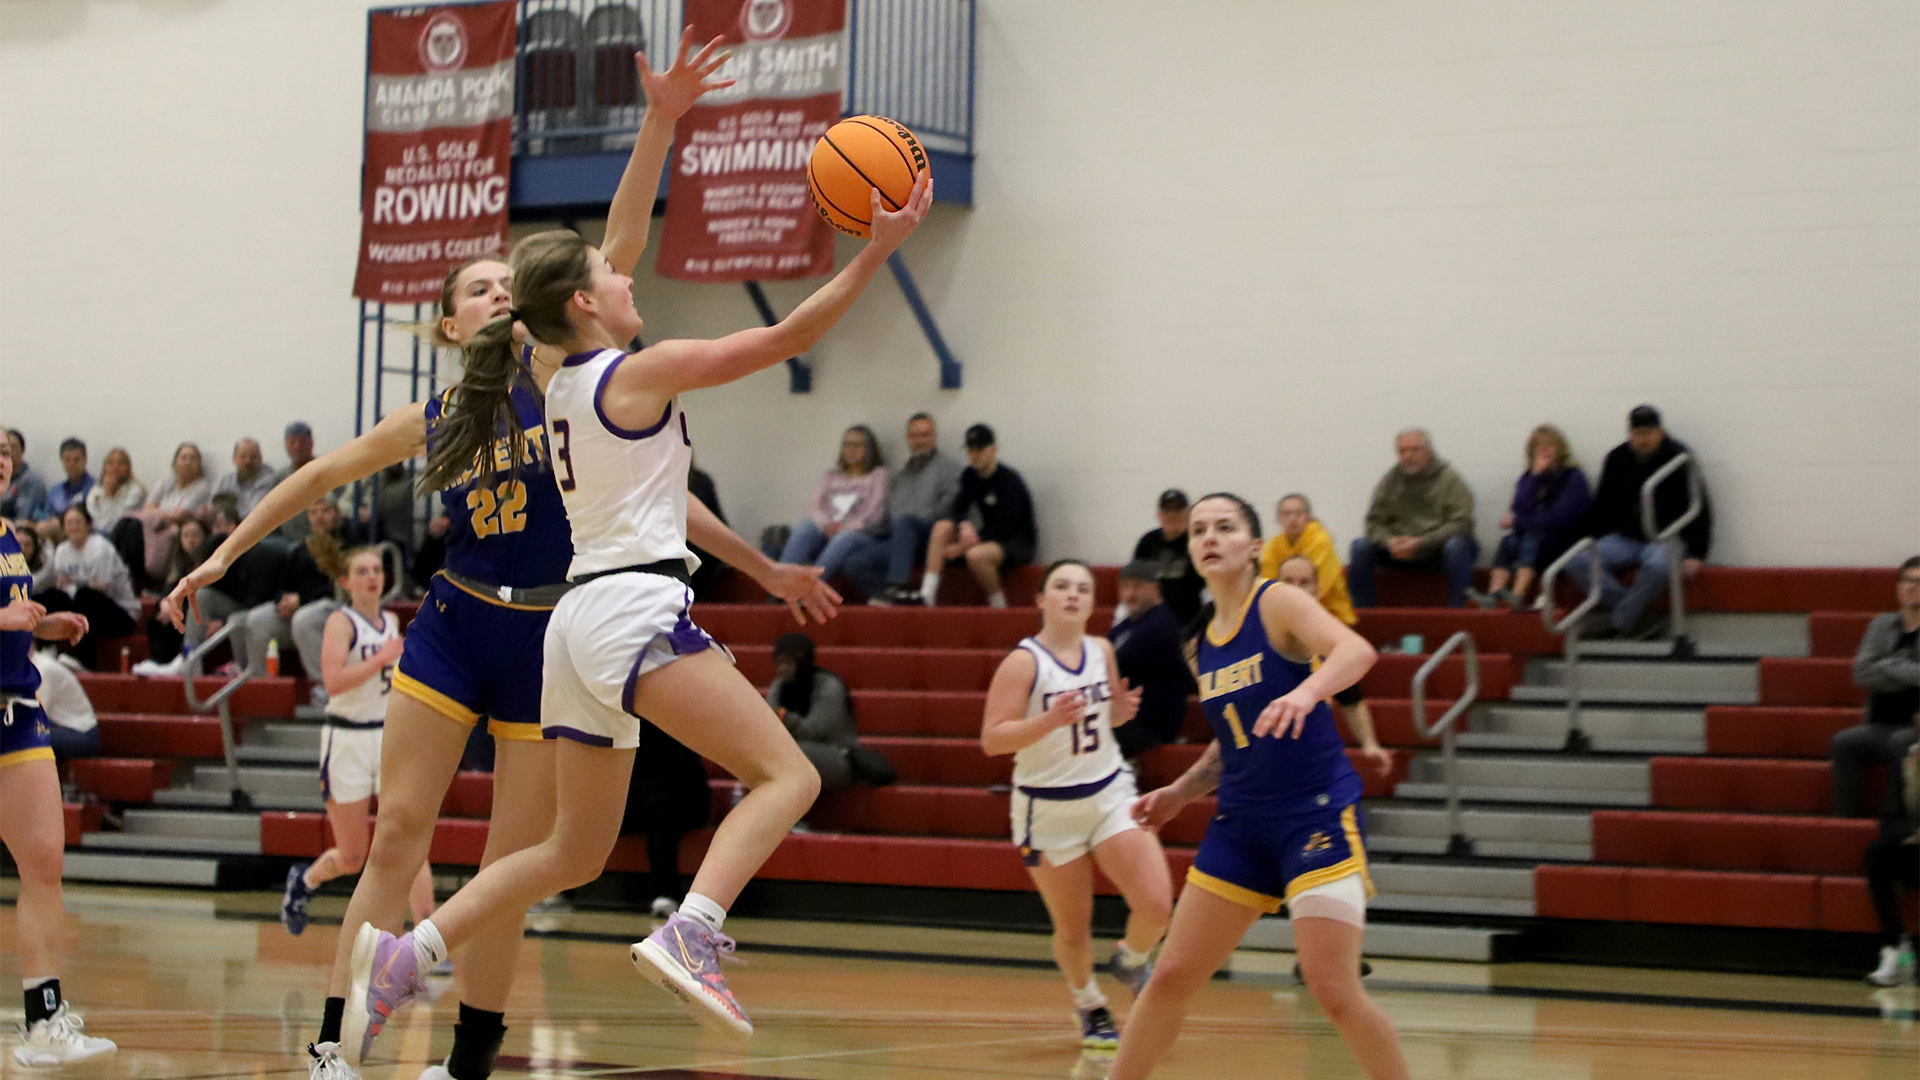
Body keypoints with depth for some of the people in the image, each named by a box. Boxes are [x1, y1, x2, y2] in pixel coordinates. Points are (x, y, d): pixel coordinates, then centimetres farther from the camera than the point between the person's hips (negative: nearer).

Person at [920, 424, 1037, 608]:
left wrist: (962, 547, -21)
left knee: (975, 555, -37)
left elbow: (1004, 528, -20)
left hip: (1019, 543, -7)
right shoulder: (970, 476, 7)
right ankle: (926, 594, -21)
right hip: (989, 538, 7)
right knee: (942, 527, -13)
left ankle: (998, 604, -15)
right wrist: (964, 526, -25)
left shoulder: (1010, 480, -16)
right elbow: (957, 508, 1)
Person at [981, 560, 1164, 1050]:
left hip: (1110, 793, 4)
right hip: (1048, 808, -3)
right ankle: (1089, 1005, 35)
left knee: (1156, 905, -11)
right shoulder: (1024, 661, -13)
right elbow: (992, 739, -17)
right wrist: (1050, 720, -31)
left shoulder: (1101, 651, 2)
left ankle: (1131, 962, 22)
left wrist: (1122, 710, -4)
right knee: (1073, 928, 6)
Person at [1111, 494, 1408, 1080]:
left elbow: (1356, 650, -27)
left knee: (1334, 991, -13)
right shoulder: (1202, 645, 12)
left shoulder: (1277, 603, -8)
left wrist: (1307, 689, -45)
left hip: (1317, 816, -7)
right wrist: (1179, 792, 13)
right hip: (1241, 824, 7)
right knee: (1171, 976, 6)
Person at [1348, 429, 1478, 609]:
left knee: (1456, 546, -36)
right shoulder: (1390, 481, 8)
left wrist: (1421, 542, -25)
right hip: (1399, 552, 3)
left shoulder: (1448, 478, -4)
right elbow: (1374, 522, 5)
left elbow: (1461, 523, -15)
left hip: (1437, 550, -3)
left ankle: (1458, 608, -28)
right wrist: (1390, 542, -19)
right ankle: (1361, 609, -12)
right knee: (1360, 546, -18)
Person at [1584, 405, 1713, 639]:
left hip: (1665, 538, -5)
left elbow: (1699, 509, -3)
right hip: (1624, 538, 5)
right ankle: (1640, 617, -21)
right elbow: (1601, 508, 19)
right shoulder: (1616, 459, 9)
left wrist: (1695, 554, -13)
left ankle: (1620, 620, -20)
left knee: (1657, 565, -41)